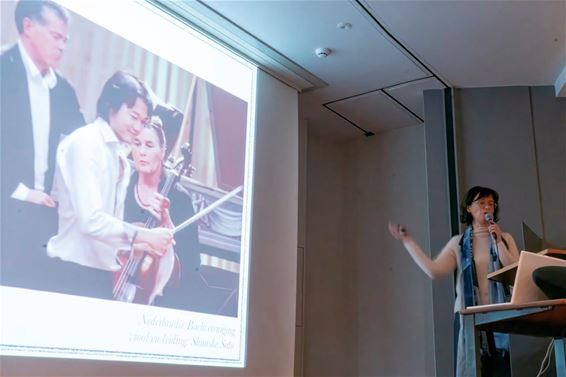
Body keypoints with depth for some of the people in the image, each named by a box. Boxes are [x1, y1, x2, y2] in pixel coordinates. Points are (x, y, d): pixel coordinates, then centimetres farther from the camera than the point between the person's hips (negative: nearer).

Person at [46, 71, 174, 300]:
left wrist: (140, 245, -2)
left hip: (102, 271, 8)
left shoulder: (121, 158, 12)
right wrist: (142, 235, -19)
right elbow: (90, 220, -21)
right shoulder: (84, 143, -12)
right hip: (73, 271, -8)